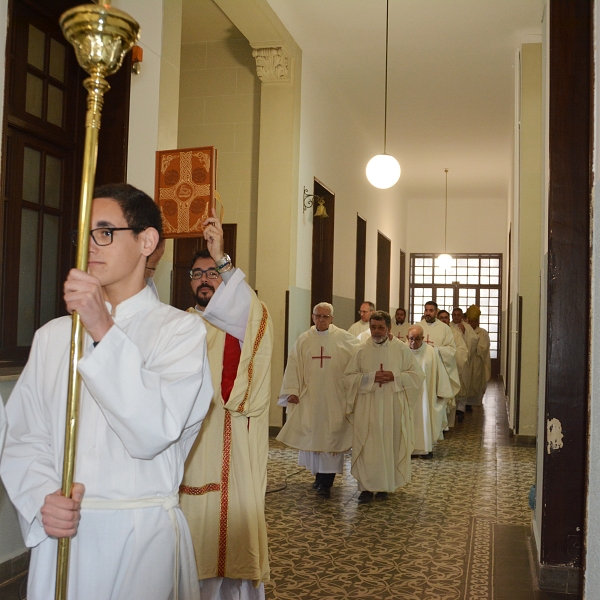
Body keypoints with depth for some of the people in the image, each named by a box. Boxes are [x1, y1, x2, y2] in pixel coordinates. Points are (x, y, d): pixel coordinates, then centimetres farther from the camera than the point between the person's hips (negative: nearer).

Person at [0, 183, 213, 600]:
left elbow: (154, 432, -19)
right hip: (60, 534, 4)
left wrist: (105, 332, -24)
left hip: (143, 535, -3)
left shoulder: (180, 330, -6)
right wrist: (43, 499, -13)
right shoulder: (53, 335, 8)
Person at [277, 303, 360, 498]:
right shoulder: (303, 340, 4)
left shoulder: (344, 339, 0)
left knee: (331, 437, -3)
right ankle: (320, 475, 22)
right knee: (312, 435, 7)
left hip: (334, 398, -2)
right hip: (309, 397, 2)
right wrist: (292, 391, -5)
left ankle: (326, 482, 1)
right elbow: (293, 366, 2)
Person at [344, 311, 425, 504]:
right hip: (367, 407, 0)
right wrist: (371, 378, -14)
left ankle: (385, 484, 20)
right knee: (367, 447, -2)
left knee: (390, 445, 6)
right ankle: (366, 487, 5)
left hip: (393, 407, 0)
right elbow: (349, 377, 1)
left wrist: (395, 377, -13)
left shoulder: (401, 349, 0)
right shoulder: (362, 350, 1)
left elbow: (418, 375, 2)